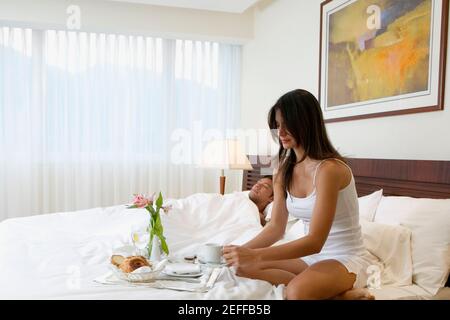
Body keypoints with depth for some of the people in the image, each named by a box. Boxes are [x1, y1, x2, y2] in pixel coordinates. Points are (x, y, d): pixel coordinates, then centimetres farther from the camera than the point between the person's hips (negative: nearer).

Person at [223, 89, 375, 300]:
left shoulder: (329, 168, -23)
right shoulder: (284, 170, 1)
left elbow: (314, 241, -28)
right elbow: (276, 227, 2)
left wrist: (255, 256, -35)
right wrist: (242, 250, -15)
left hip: (348, 258, -8)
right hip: (313, 255, 9)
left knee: (298, 292, -37)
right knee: (243, 266, -11)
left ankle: (343, 293, -7)